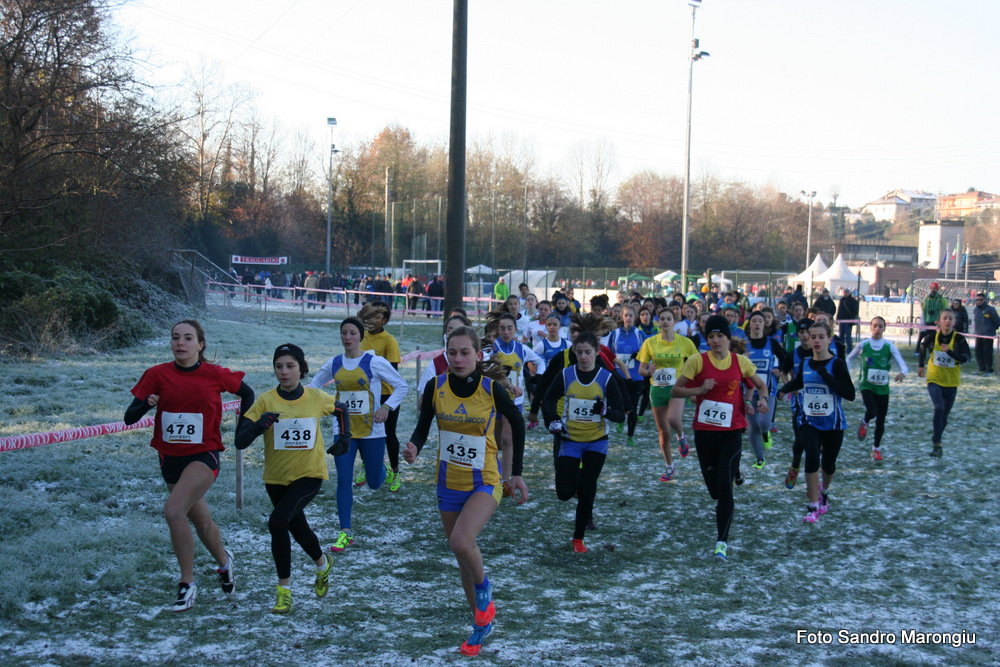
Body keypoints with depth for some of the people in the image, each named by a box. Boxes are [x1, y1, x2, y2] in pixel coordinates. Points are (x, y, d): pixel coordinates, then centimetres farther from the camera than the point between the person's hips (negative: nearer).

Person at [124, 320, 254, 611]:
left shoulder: (215, 375, -8)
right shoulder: (158, 375, -5)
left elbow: (247, 393, 10)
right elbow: (129, 417, -8)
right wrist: (146, 404, -28)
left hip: (204, 455, -4)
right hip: (170, 456, 4)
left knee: (174, 510, -24)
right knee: (201, 521, 18)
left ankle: (187, 584, -11)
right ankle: (223, 561, 49)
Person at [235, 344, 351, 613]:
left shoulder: (317, 398, -7)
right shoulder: (266, 401, -11)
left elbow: (341, 409, 17)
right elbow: (240, 441, -16)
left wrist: (343, 437, 5)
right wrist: (259, 425, -34)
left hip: (310, 474, -3)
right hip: (276, 477, 3)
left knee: (278, 522, -23)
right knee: (298, 528, 19)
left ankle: (284, 588, -12)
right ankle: (322, 564, 49)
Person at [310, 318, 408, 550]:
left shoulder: (374, 362, -9)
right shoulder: (334, 364, 2)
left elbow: (401, 385, -3)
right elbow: (313, 387, 16)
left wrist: (387, 407, -17)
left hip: (372, 431, -2)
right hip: (344, 431, 2)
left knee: (374, 483, 7)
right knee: (343, 479, -6)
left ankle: (383, 470, 46)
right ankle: (345, 533, 0)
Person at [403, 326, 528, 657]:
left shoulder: (491, 388, -14)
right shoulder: (436, 387, -7)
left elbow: (517, 421, 1)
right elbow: (423, 427, 2)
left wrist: (517, 473, 3)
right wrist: (414, 448, -21)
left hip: (485, 482, -4)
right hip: (449, 483, 4)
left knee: (461, 542, -27)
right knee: (463, 557, 13)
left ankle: (483, 587, 4)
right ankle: (482, 622, 32)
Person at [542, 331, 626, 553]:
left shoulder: (606, 378, -8)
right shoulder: (565, 376, -5)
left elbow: (621, 415, -7)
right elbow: (549, 401, 10)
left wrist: (605, 411, -28)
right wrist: (552, 421, -8)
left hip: (596, 442, -1)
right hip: (570, 441, 1)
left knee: (587, 492, 2)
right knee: (564, 492, -6)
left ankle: (578, 538, 16)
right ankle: (576, 480, 30)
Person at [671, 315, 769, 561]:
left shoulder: (741, 362, 2)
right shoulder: (697, 361, -3)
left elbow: (761, 385, 17)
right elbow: (676, 391, -2)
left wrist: (762, 398, -6)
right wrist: (700, 389, -18)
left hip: (731, 432, -1)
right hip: (704, 431, 1)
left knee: (725, 487, -11)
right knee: (713, 485, 9)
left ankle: (722, 541, -9)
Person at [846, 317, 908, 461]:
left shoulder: (890, 346, -3)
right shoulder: (863, 345, -2)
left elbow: (902, 364, -10)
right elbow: (849, 359, 14)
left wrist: (902, 373, -33)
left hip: (883, 388, 2)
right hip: (867, 385, -2)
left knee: (881, 420, 7)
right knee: (872, 411, -25)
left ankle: (876, 448, 26)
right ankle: (865, 423, 12)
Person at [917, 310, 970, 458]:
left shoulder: (958, 339, -9)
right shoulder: (932, 336, -6)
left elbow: (966, 357, -20)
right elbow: (923, 346, 16)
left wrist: (950, 351, -34)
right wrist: (921, 365, 22)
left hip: (951, 382, 1)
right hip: (934, 380, -1)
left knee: (944, 416, 10)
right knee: (939, 408, -22)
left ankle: (935, 438, 34)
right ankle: (937, 444, -21)